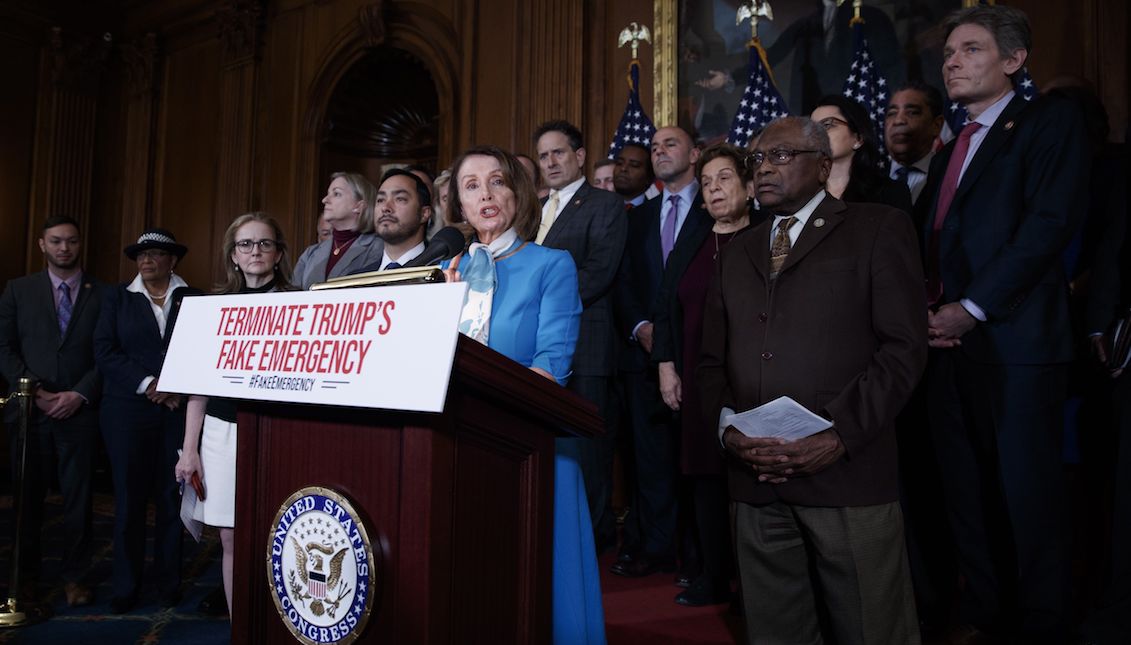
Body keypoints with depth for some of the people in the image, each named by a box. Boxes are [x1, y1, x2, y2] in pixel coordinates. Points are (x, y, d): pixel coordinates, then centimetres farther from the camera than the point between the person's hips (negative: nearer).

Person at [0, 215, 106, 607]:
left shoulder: (102, 294, 4)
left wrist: (80, 395, -11)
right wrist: (37, 392, -8)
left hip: (80, 411, -1)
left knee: (77, 497, 3)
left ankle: (74, 577, 14)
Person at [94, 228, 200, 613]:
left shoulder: (194, 300, 7)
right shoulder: (117, 298, 10)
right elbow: (104, 350, 1)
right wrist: (147, 384, -10)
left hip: (179, 410, -1)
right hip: (127, 409, 1)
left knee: (172, 497, 1)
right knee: (129, 498, 3)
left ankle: (169, 583, 12)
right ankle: (125, 587, 13)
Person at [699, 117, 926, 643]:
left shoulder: (879, 230, 4)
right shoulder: (737, 253, 20)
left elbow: (903, 347, -5)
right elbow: (712, 361, 16)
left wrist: (839, 437, -15)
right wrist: (728, 427, -3)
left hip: (847, 474, -4)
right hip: (755, 481, 4)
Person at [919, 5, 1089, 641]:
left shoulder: (1050, 120, 1)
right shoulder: (950, 151, 23)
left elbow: (1051, 221, -12)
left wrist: (971, 308, -16)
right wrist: (927, 310, 0)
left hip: (1016, 341, -7)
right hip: (950, 343, 7)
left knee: (1027, 491, 0)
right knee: (967, 494, 11)